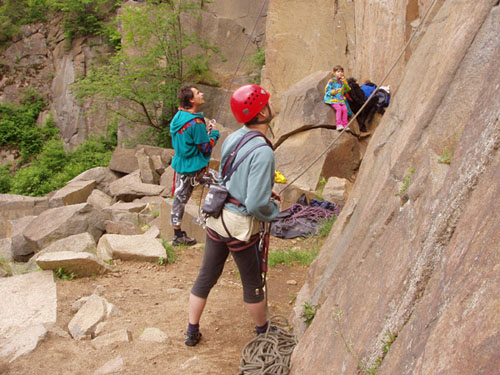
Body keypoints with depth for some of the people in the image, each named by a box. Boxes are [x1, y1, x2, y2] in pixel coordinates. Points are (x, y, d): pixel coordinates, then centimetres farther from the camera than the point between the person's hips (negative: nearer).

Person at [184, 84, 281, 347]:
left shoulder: (233, 138, 0)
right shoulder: (262, 152, -24)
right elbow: (256, 204, -27)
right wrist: (275, 208, -7)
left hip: (216, 217, 7)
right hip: (241, 226, -7)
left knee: (206, 276, 18)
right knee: (253, 284, 16)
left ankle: (192, 332, 32)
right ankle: (263, 330, 38)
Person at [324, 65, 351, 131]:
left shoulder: (342, 81, 17)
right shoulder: (332, 81, 1)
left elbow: (347, 90, 10)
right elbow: (327, 90, -2)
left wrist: (345, 82, -3)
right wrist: (333, 92, -21)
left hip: (341, 99, 5)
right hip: (333, 99, -5)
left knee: (345, 109, -20)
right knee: (339, 108, -28)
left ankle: (345, 124, -14)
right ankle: (339, 124, -28)